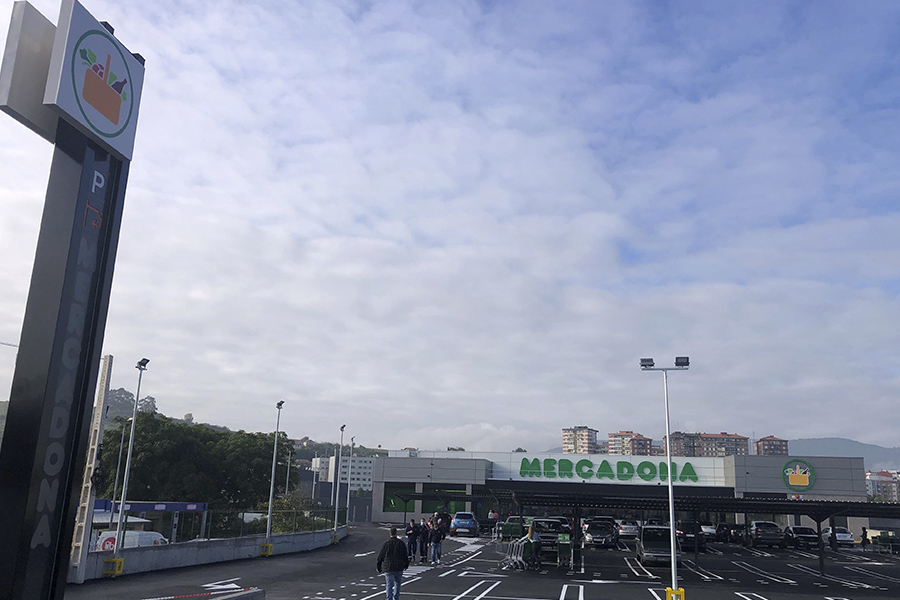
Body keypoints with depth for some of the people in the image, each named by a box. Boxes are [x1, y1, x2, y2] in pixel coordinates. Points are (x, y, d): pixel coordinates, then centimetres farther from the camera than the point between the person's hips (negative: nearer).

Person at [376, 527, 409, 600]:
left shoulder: (386, 543, -4)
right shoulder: (401, 543, 0)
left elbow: (381, 556, 0)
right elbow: (405, 555, 6)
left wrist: (378, 566, 10)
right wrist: (406, 565, 20)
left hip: (388, 568, -2)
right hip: (399, 568, 2)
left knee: (389, 585, -1)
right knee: (397, 583, 19)